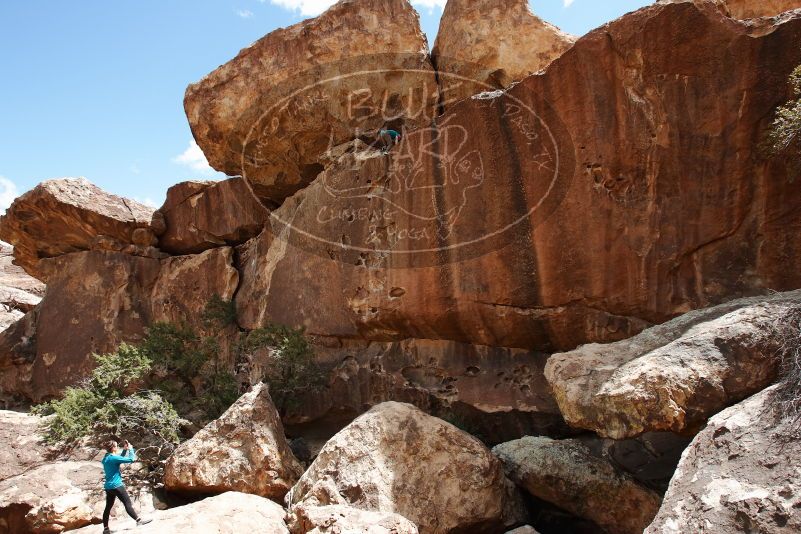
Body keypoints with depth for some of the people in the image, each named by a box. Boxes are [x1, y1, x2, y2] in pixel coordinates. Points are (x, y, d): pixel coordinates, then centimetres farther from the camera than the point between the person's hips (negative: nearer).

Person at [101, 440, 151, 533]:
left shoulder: (106, 458, 9)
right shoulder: (113, 458, -18)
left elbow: (120, 459, 25)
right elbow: (131, 459, -17)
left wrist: (125, 450, 15)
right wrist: (130, 449, -4)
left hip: (108, 486, 9)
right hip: (116, 485, -9)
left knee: (108, 507, 12)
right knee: (128, 503, -6)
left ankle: (105, 528, 15)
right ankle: (139, 520, -5)